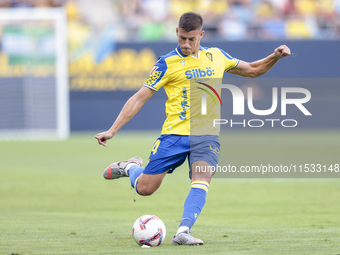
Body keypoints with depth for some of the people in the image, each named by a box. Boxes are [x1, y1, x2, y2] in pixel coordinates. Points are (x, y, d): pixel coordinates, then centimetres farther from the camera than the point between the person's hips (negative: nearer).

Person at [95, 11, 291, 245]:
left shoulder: (216, 57, 12)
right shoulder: (167, 64, -1)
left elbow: (252, 70, 26)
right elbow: (139, 98, -1)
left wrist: (275, 57, 7)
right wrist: (112, 131, -6)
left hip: (206, 135, 2)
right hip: (175, 133, -2)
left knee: (201, 181, -25)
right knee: (145, 188, -1)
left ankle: (183, 232, -33)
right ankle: (130, 167, 32)